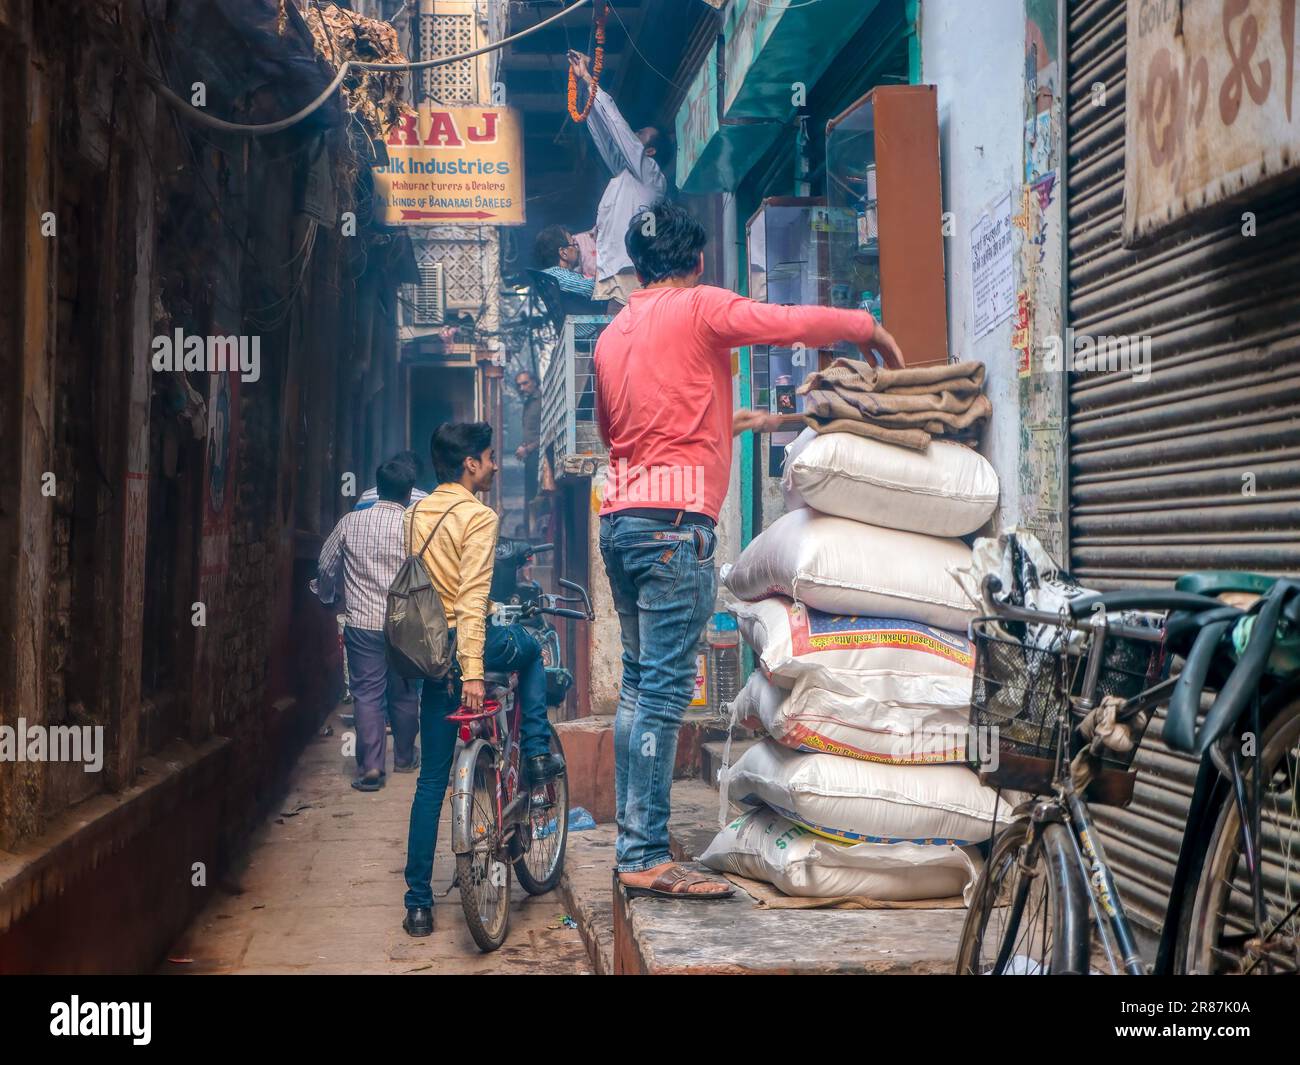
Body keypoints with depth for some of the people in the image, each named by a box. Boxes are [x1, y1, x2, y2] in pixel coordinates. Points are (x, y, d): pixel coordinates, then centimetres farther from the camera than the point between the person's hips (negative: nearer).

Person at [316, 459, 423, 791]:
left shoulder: (350, 523, 0)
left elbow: (325, 569, 9)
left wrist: (330, 593, 30)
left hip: (362, 623, 0)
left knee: (367, 693, 3)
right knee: (404, 693, 14)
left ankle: (370, 766, -4)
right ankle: (405, 757, 28)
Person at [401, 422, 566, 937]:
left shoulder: (416, 513, 12)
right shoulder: (478, 516, -11)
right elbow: (472, 598, -20)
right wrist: (472, 671, -24)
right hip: (467, 642, -6)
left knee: (431, 779, 10)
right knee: (529, 646, 30)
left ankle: (418, 901, 10)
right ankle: (536, 753, 22)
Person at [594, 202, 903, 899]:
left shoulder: (611, 336, 20)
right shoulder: (699, 307, -1)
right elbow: (793, 323, -11)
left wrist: (726, 422, 37)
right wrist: (870, 327, 7)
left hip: (620, 516, 8)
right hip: (675, 515, -8)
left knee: (639, 685, 12)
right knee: (665, 689, -9)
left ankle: (631, 841, 15)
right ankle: (647, 858, -8)